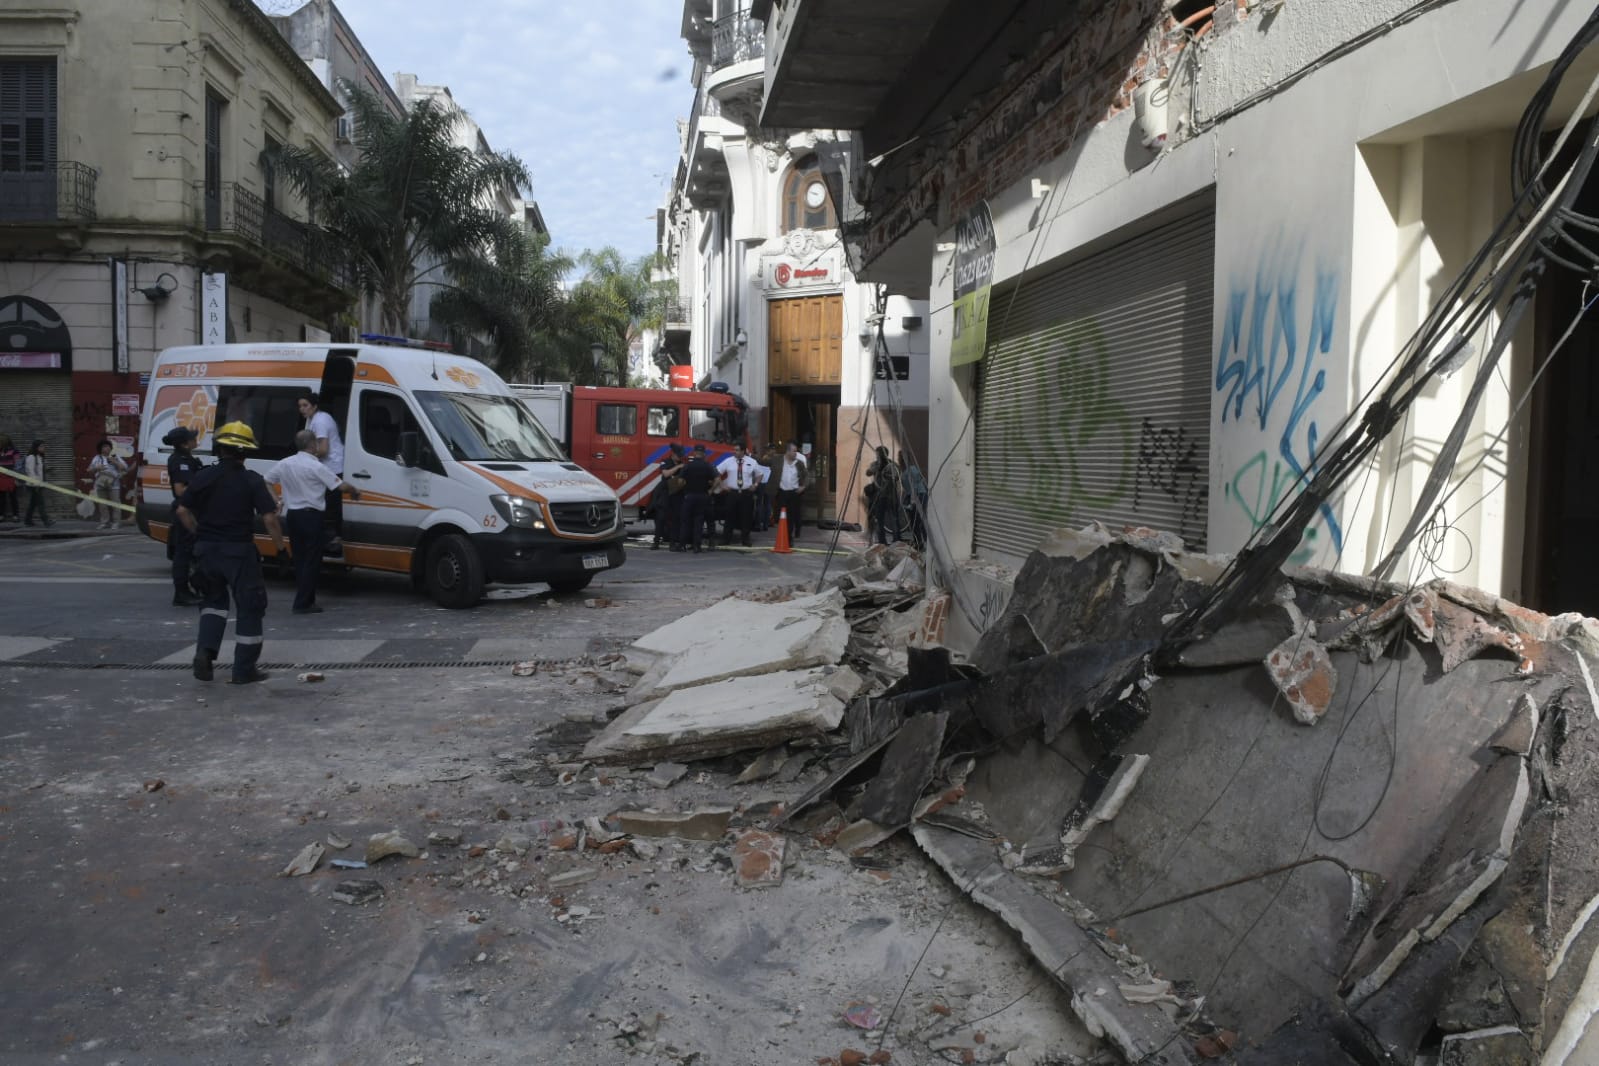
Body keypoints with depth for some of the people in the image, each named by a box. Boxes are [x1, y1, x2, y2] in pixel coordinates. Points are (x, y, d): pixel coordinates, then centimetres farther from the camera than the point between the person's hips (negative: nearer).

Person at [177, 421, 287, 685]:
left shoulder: (203, 477, 2)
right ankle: (244, 669, 7)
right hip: (239, 551, -4)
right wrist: (281, 547, -4)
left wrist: (199, 534, 20)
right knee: (250, 606, 6)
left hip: (207, 549, 4)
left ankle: (205, 651, 6)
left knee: (214, 600, 24)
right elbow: (269, 518, -14)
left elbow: (183, 511, 6)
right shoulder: (252, 481, -9)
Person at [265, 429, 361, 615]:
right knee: (311, 561, -2)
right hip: (310, 516, -7)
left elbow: (266, 481, 13)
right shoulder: (315, 467, -13)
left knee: (299, 558, 14)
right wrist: (355, 491, 7)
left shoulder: (284, 464, 6)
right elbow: (341, 486, -12)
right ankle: (303, 604, -4)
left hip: (291, 515, 7)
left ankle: (305, 599, 18)